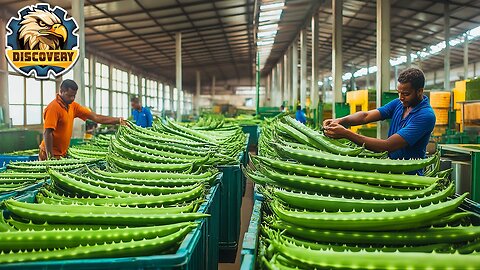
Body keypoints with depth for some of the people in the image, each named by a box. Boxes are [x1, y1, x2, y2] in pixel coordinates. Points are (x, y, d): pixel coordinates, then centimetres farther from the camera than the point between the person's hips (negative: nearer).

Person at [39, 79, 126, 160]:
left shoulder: (73, 106, 5)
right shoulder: (53, 107, -17)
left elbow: (95, 117, 2)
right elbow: (47, 133, -21)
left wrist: (118, 120, -6)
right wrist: (50, 157, -24)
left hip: (62, 154, 7)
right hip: (52, 154, -7)